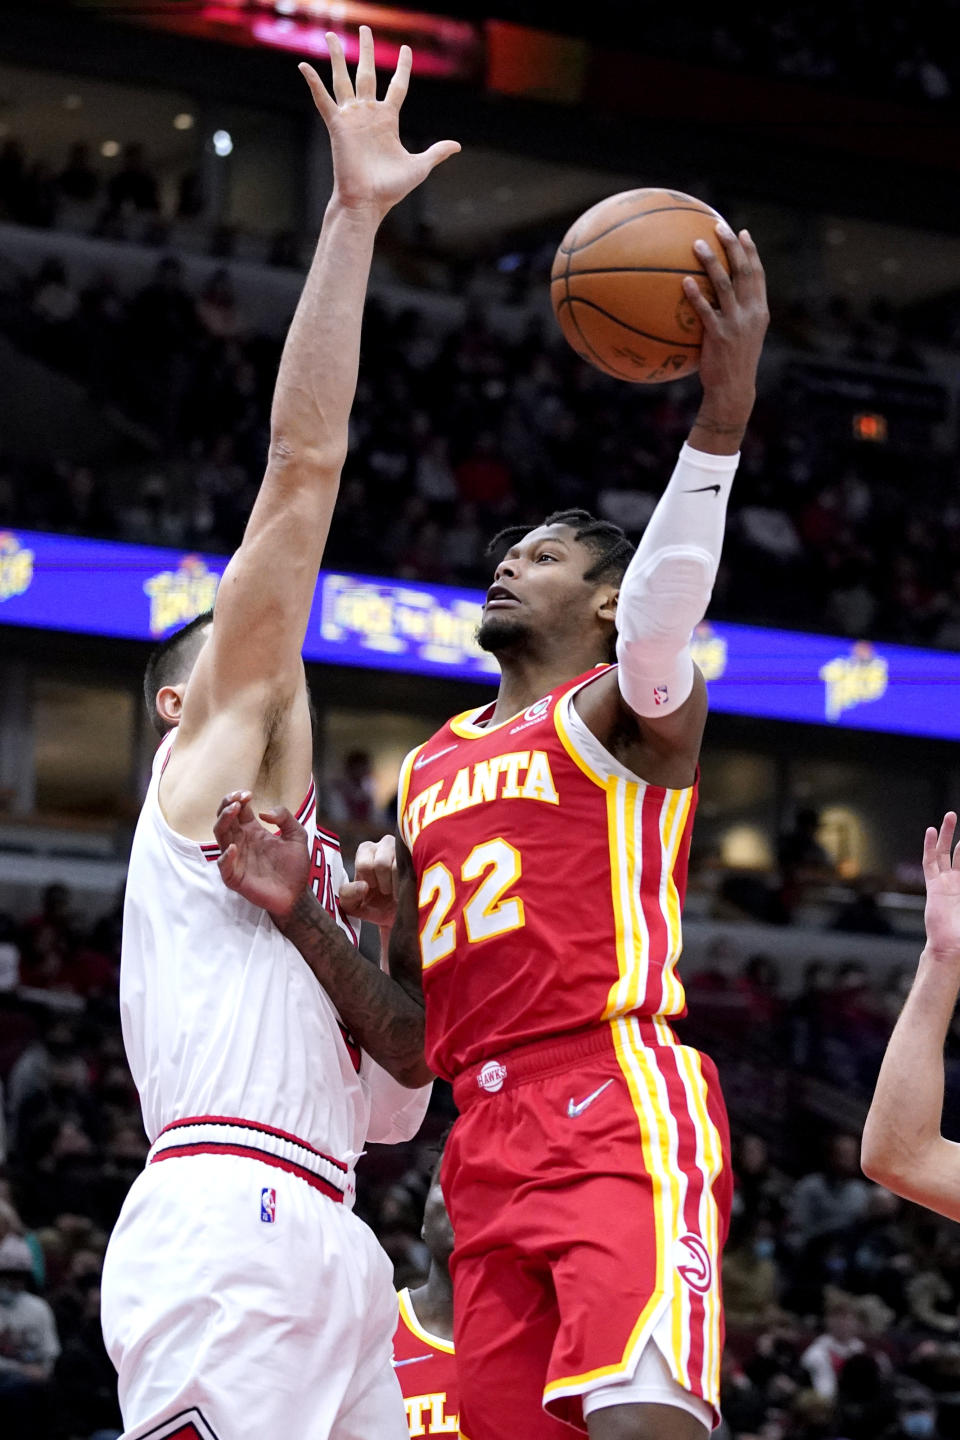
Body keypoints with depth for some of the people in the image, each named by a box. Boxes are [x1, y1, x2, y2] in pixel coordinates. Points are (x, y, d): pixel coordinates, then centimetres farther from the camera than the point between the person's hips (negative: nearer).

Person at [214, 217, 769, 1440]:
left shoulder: (621, 713, 6)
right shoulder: (430, 772, 26)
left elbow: (663, 605, -20)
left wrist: (725, 409, -35)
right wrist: (301, 916, 6)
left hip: (620, 1113, -7)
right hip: (491, 1146, 7)